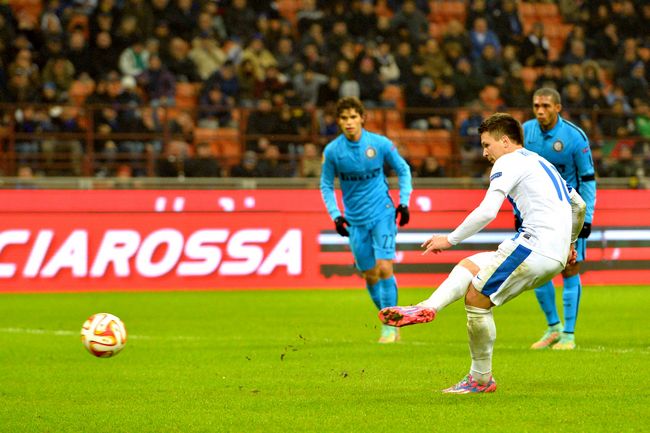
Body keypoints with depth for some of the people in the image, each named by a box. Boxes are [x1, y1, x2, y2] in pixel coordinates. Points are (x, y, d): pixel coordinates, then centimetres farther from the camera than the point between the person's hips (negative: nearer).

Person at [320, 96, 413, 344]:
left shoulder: (381, 144, -10)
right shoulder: (332, 151, -7)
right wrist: (335, 215, -3)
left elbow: (403, 170, 6)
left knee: (384, 267, -15)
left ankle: (390, 326, -5)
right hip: (355, 220, 2)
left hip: (382, 214, -2)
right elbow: (326, 185, 7)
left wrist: (404, 202, -2)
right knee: (369, 275, 6)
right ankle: (390, 323, 23)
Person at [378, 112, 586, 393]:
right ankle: (428, 308, -5)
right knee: (469, 266, 11)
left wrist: (451, 239, -8)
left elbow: (487, 211, -15)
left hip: (535, 244, -10)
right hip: (555, 258, 10)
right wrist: (568, 243, 51)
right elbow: (579, 205, 37)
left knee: (476, 299, -7)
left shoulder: (509, 162, -2)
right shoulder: (542, 164, 27)